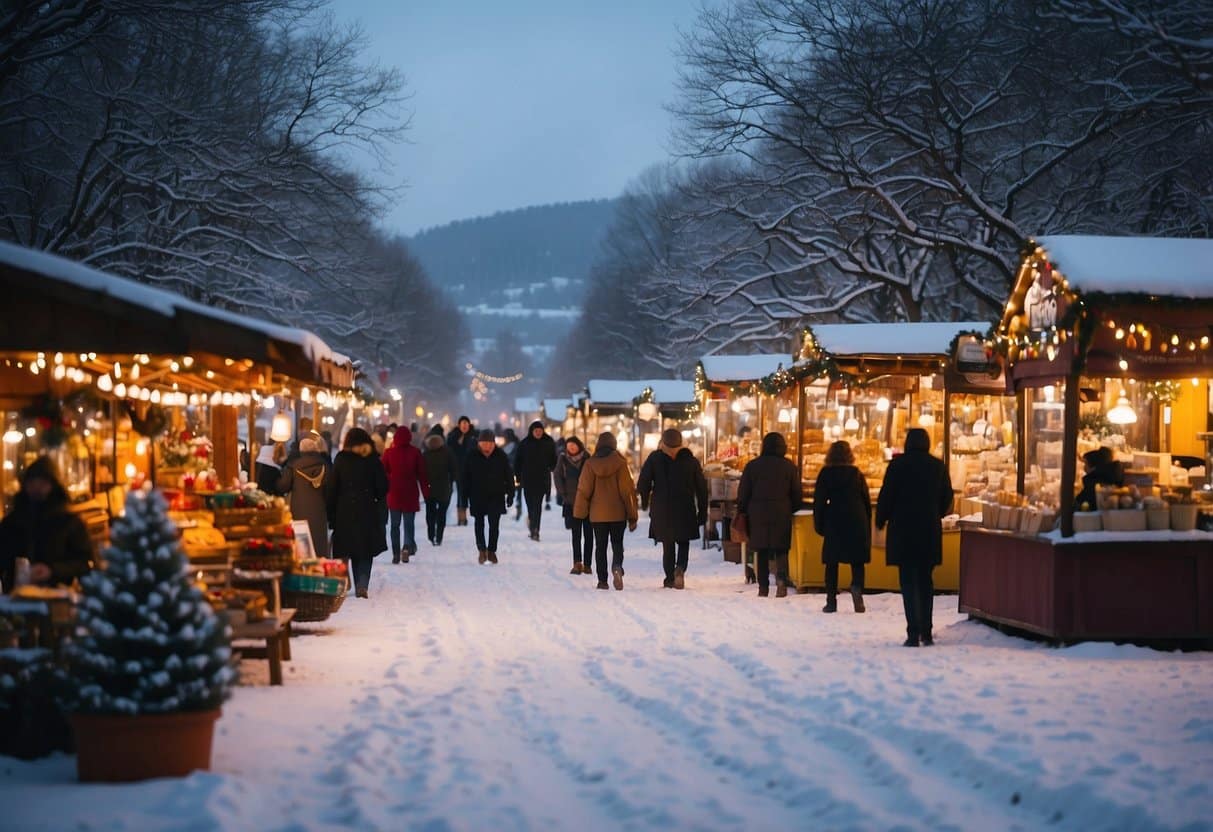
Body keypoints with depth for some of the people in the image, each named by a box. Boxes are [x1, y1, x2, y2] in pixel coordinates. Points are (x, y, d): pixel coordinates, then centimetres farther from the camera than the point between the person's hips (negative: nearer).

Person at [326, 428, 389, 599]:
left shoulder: (341, 460, -2)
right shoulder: (373, 461, -1)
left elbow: (331, 488, -3)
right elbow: (383, 487, 0)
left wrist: (330, 514, 2)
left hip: (344, 512, -1)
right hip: (367, 512, 1)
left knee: (342, 552, 9)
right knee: (365, 552, 7)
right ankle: (362, 586, -3)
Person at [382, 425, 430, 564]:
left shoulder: (389, 452, -3)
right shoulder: (415, 452, -4)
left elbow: (383, 473, 3)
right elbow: (422, 474, -1)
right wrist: (426, 492, 7)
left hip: (393, 494, 0)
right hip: (410, 494, 0)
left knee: (395, 524, 9)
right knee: (409, 523, 7)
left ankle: (396, 554, 4)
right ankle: (408, 546, -17)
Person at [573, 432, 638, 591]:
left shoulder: (590, 464, -4)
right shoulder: (620, 463, -7)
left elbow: (584, 490, -2)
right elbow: (628, 490, -5)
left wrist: (580, 512, 9)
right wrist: (632, 517, 0)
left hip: (598, 514, 1)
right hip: (618, 513, -1)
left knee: (600, 546, 11)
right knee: (617, 543, 9)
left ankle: (602, 580, 7)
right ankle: (617, 566, -21)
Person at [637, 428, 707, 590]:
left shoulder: (654, 459, -2)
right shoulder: (691, 460, 3)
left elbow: (643, 484, -6)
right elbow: (701, 488, 4)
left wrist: (645, 502, 11)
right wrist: (703, 512, 10)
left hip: (661, 509, 0)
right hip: (685, 510, 0)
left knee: (667, 544, 11)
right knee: (683, 542, 13)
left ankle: (670, 578, 7)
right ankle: (680, 568, -13)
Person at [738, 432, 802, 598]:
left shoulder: (752, 466, 1)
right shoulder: (789, 466, 0)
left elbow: (743, 494, 2)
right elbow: (797, 494, 3)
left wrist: (743, 513, 11)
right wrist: (791, 510, 17)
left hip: (758, 515, 1)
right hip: (781, 515, -1)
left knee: (762, 552, 7)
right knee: (781, 549, 4)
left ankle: (763, 587, 5)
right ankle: (781, 578, -19)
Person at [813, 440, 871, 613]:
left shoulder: (825, 474, 1)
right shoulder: (856, 473, 3)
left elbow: (819, 501, 0)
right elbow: (867, 501, 6)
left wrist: (819, 525, 7)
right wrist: (867, 526, 13)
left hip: (834, 522, 0)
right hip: (857, 521, 1)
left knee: (832, 562, 5)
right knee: (857, 561, 5)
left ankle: (831, 601, 0)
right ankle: (857, 586, -23)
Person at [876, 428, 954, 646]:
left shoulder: (898, 464, -7)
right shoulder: (938, 467, 3)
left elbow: (886, 495, -6)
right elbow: (947, 498, 10)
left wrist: (881, 520, 8)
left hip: (903, 530, -3)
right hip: (930, 530, 3)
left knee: (908, 581, -2)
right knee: (925, 581, 13)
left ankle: (913, 633, -11)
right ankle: (926, 632, 15)